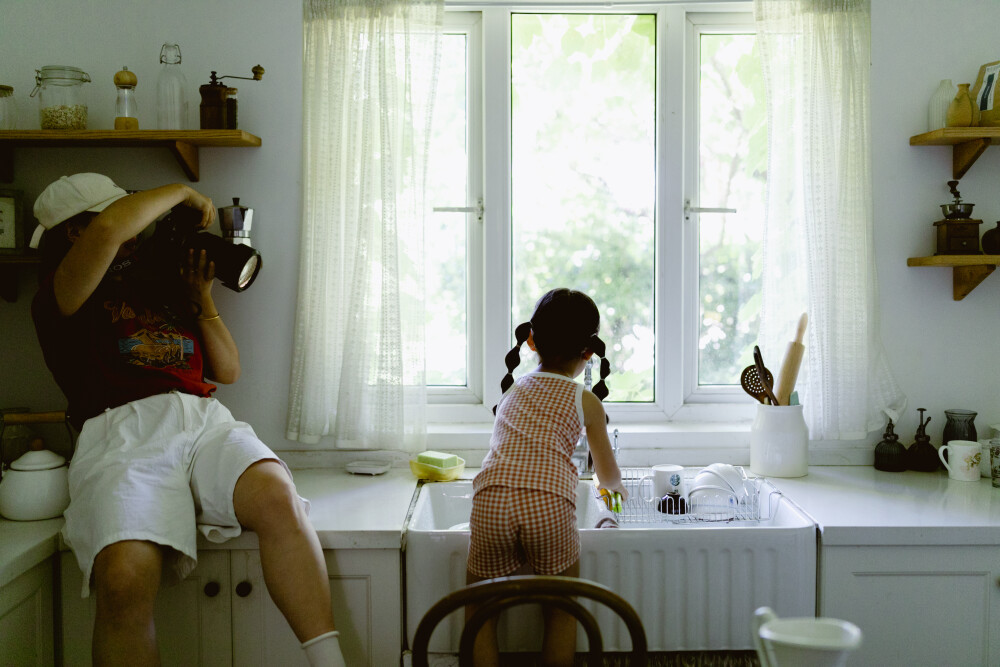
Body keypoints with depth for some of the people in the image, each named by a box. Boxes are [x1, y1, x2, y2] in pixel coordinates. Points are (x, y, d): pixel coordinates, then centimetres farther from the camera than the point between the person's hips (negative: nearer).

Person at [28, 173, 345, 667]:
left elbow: (227, 371, 28)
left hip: (203, 420, 4)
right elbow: (106, 232, -10)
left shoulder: (162, 285, 30)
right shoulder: (57, 298, 13)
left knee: (277, 496, -31)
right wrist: (181, 192, 5)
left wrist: (201, 297, 19)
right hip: (122, 434, -4)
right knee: (125, 579, -33)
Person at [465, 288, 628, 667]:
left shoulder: (514, 390, 26)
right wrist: (618, 489, 51)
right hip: (551, 507, -2)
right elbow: (607, 474, 27)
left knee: (479, 611, 19)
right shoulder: (586, 401, 16)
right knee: (562, 612, 18)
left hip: (491, 502, 2)